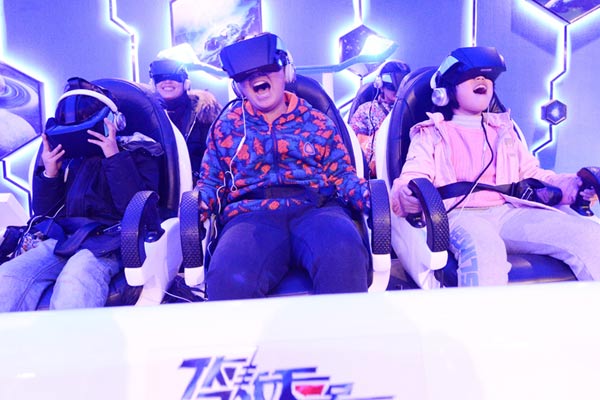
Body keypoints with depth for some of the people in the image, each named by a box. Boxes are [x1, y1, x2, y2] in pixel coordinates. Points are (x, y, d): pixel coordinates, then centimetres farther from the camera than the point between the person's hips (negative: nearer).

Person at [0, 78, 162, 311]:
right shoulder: (65, 157, 22)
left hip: (105, 242, -5)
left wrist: (116, 158, -12)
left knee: (72, 289, -37)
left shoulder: (136, 154, 9)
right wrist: (49, 174, 6)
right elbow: (43, 211, 22)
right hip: (59, 239, 5)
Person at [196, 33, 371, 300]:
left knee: (344, 256, -37)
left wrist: (373, 198, -5)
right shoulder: (225, 127, 21)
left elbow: (341, 175, 16)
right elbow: (210, 182, 24)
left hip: (316, 209, 1)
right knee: (230, 277, -36)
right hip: (251, 215, 0)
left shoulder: (318, 123, 19)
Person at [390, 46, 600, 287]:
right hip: (460, 214, -4)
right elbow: (410, 181, 4)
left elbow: (533, 175, 28)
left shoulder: (504, 130, 31)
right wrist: (411, 195, -23)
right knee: (484, 249, -39)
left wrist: (573, 186, 6)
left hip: (510, 212, 4)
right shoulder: (431, 134, 17)